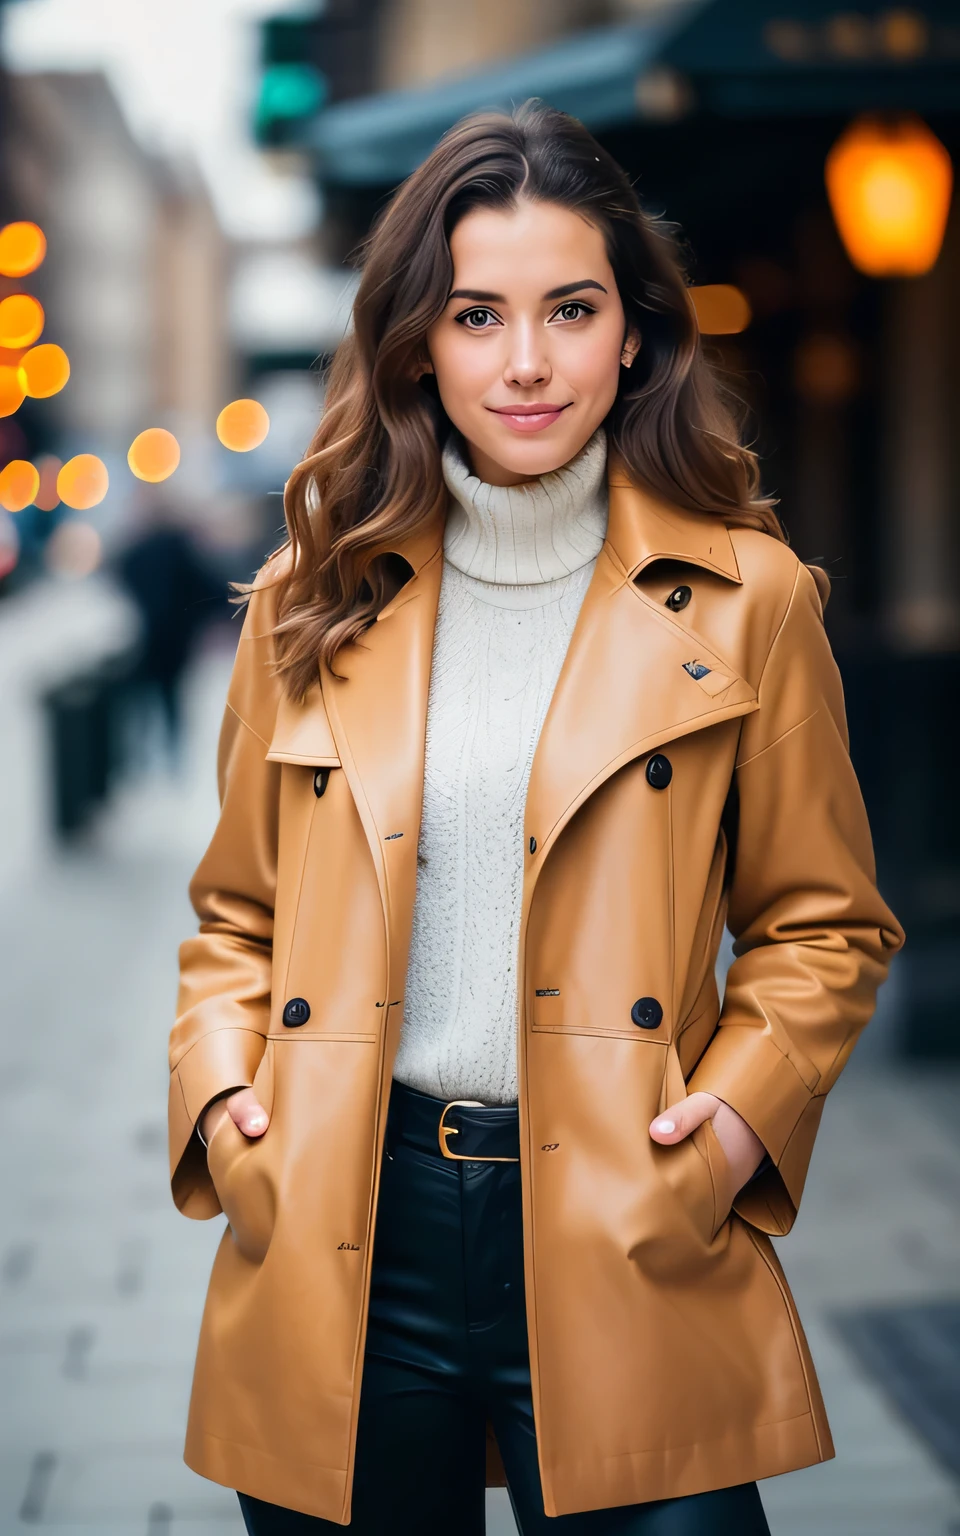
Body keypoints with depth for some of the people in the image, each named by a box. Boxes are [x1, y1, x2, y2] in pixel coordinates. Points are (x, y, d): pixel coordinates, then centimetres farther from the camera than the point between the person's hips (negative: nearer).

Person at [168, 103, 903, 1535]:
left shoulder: (742, 597, 2)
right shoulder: (316, 600, 7)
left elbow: (826, 922, 8)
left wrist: (745, 1103, -7)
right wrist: (221, 1088, -1)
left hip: (625, 1247, -2)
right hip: (341, 1242, 2)